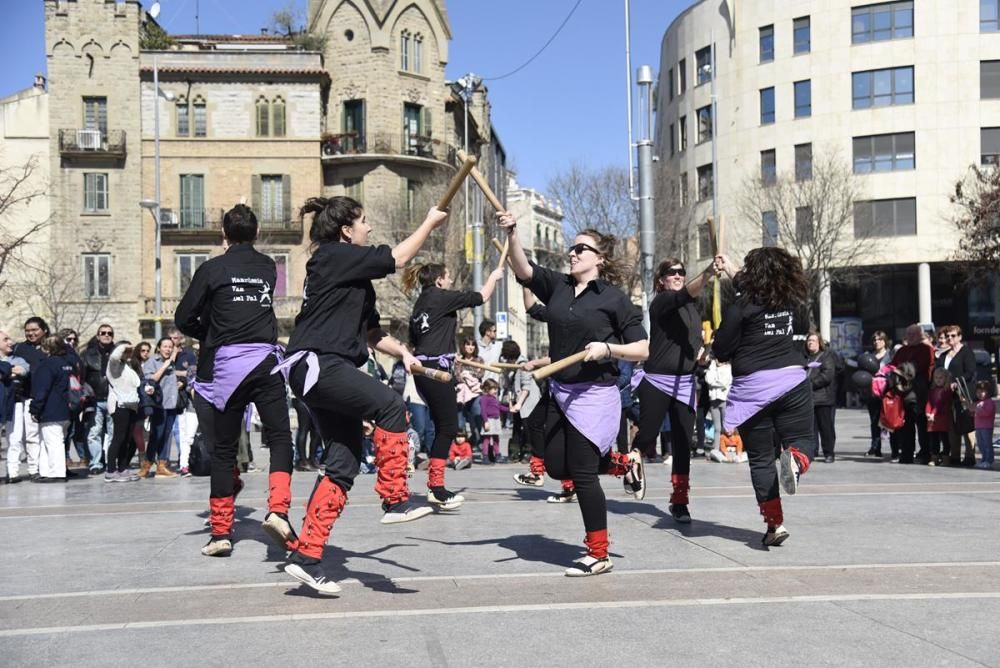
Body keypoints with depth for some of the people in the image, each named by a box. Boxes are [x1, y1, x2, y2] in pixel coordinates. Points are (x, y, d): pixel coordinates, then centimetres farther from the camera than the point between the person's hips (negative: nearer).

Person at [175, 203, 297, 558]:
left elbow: (183, 318, 4)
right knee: (280, 437, 3)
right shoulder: (268, 268, 12)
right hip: (266, 359, 1)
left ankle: (221, 531, 8)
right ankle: (278, 510, -19)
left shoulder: (213, 268, 3)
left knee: (224, 449, 7)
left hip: (227, 365, -1)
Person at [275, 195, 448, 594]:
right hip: (315, 364, -10)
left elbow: (372, 333, 26)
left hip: (329, 369, 10)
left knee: (344, 465, 4)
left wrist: (402, 352, 9)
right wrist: (431, 222, 4)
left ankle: (306, 556, 7)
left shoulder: (354, 276, 22)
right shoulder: (335, 256, -6)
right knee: (391, 405, -23)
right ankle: (395, 500, -14)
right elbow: (398, 258, -9)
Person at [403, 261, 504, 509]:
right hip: (436, 368, -9)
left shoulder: (420, 304, 18)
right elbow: (481, 296, 0)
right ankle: (436, 487, -7)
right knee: (448, 427, -6)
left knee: (441, 426, 13)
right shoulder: (441, 297, -6)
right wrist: (494, 277, 18)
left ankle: (433, 484, 15)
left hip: (423, 369, 9)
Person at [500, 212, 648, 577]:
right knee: (556, 467, 11)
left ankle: (598, 555, 10)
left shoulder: (614, 299, -7)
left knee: (582, 473, -4)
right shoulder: (557, 286, 8)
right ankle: (621, 462, 33)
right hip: (559, 392, 7)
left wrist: (607, 348, -22)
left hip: (594, 395, -7)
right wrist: (512, 233, -19)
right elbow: (522, 269, -5)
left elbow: (643, 350, -7)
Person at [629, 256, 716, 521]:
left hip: (685, 382, 6)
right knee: (647, 436, 2)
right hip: (657, 380, -5)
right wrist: (707, 274, -50)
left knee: (683, 443, 0)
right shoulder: (660, 301, -10)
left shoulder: (693, 308, 13)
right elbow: (687, 293, -32)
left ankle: (679, 501, 7)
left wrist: (703, 352, 9)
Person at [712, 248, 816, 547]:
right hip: (792, 380, 3)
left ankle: (774, 523, 0)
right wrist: (731, 269, 37)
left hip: (753, 387, -3)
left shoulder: (741, 307, -9)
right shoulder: (790, 301, 7)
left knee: (761, 459, 6)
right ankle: (796, 460, -22)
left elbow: (721, 350, -5)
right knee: (803, 440, 15)